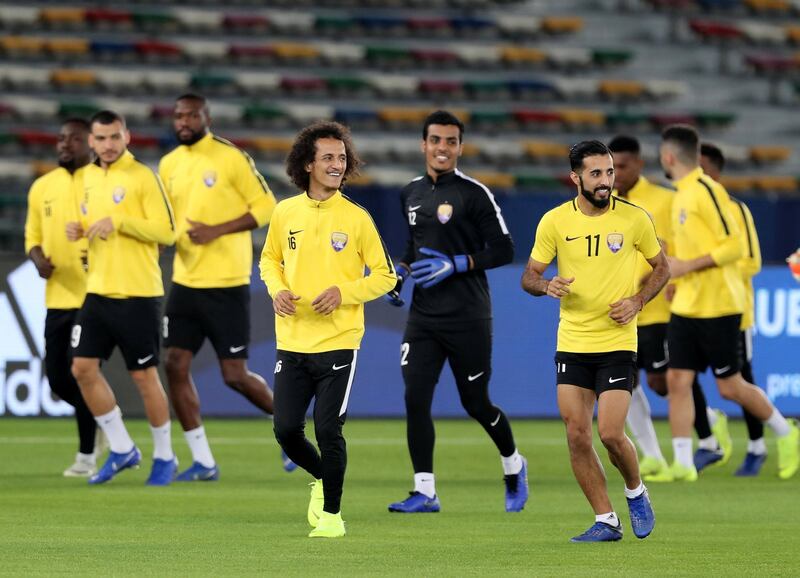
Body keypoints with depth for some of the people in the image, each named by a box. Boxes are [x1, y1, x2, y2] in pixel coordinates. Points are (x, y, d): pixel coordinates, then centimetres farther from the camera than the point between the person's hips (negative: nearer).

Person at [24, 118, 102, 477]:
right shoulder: (42, 187, 12)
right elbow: (33, 236, 19)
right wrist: (38, 258, -3)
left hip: (94, 296, -6)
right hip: (58, 297, 6)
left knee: (80, 371, -10)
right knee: (57, 378, 5)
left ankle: (87, 454, 5)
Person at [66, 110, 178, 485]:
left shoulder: (142, 178, -10)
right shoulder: (89, 177, 11)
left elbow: (166, 231, -15)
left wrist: (119, 221, -22)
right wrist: (80, 229, 3)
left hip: (137, 295, -7)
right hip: (98, 292, 7)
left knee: (144, 376, -1)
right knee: (83, 368, 1)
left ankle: (164, 457, 15)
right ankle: (121, 450, 14)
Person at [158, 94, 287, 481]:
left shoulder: (231, 158, -9)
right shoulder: (169, 165, 10)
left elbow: (265, 206, -10)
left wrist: (216, 230, -18)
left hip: (226, 284, -6)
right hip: (185, 283, 6)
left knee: (234, 374, -4)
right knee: (175, 365, -2)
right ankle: (203, 462, 6)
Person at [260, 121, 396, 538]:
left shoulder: (356, 218, -4)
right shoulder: (285, 213, 4)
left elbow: (385, 276, 0)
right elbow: (270, 260, 19)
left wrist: (342, 292, -15)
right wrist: (277, 290, -2)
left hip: (338, 342, -3)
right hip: (292, 343, 3)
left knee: (327, 430, -7)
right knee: (286, 430, 1)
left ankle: (332, 514, 9)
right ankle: (320, 479, 32)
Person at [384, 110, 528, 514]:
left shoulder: (473, 194, -8)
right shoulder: (410, 194, 10)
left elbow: (503, 250, -9)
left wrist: (455, 265, -18)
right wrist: (400, 272, 8)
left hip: (467, 318, -5)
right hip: (423, 315, 5)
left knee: (476, 404, 4)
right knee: (415, 398, -9)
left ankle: (513, 467, 31)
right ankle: (424, 492, -5)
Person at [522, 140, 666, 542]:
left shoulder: (634, 218, -4)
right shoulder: (554, 221, -1)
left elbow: (661, 268, 9)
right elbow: (529, 276, 6)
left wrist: (637, 301, -8)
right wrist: (546, 286, -17)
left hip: (618, 343, -2)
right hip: (571, 343, 2)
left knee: (610, 434, -11)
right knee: (577, 436, -3)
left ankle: (635, 493, 19)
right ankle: (606, 521, 9)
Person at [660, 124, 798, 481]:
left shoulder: (707, 191, -16)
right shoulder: (682, 194, 12)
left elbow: (733, 246, -20)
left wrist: (687, 266, -21)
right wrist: (677, 279, 16)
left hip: (717, 307, -8)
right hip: (685, 306, 8)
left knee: (730, 387, 1)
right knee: (677, 380, -3)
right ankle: (683, 463, -3)